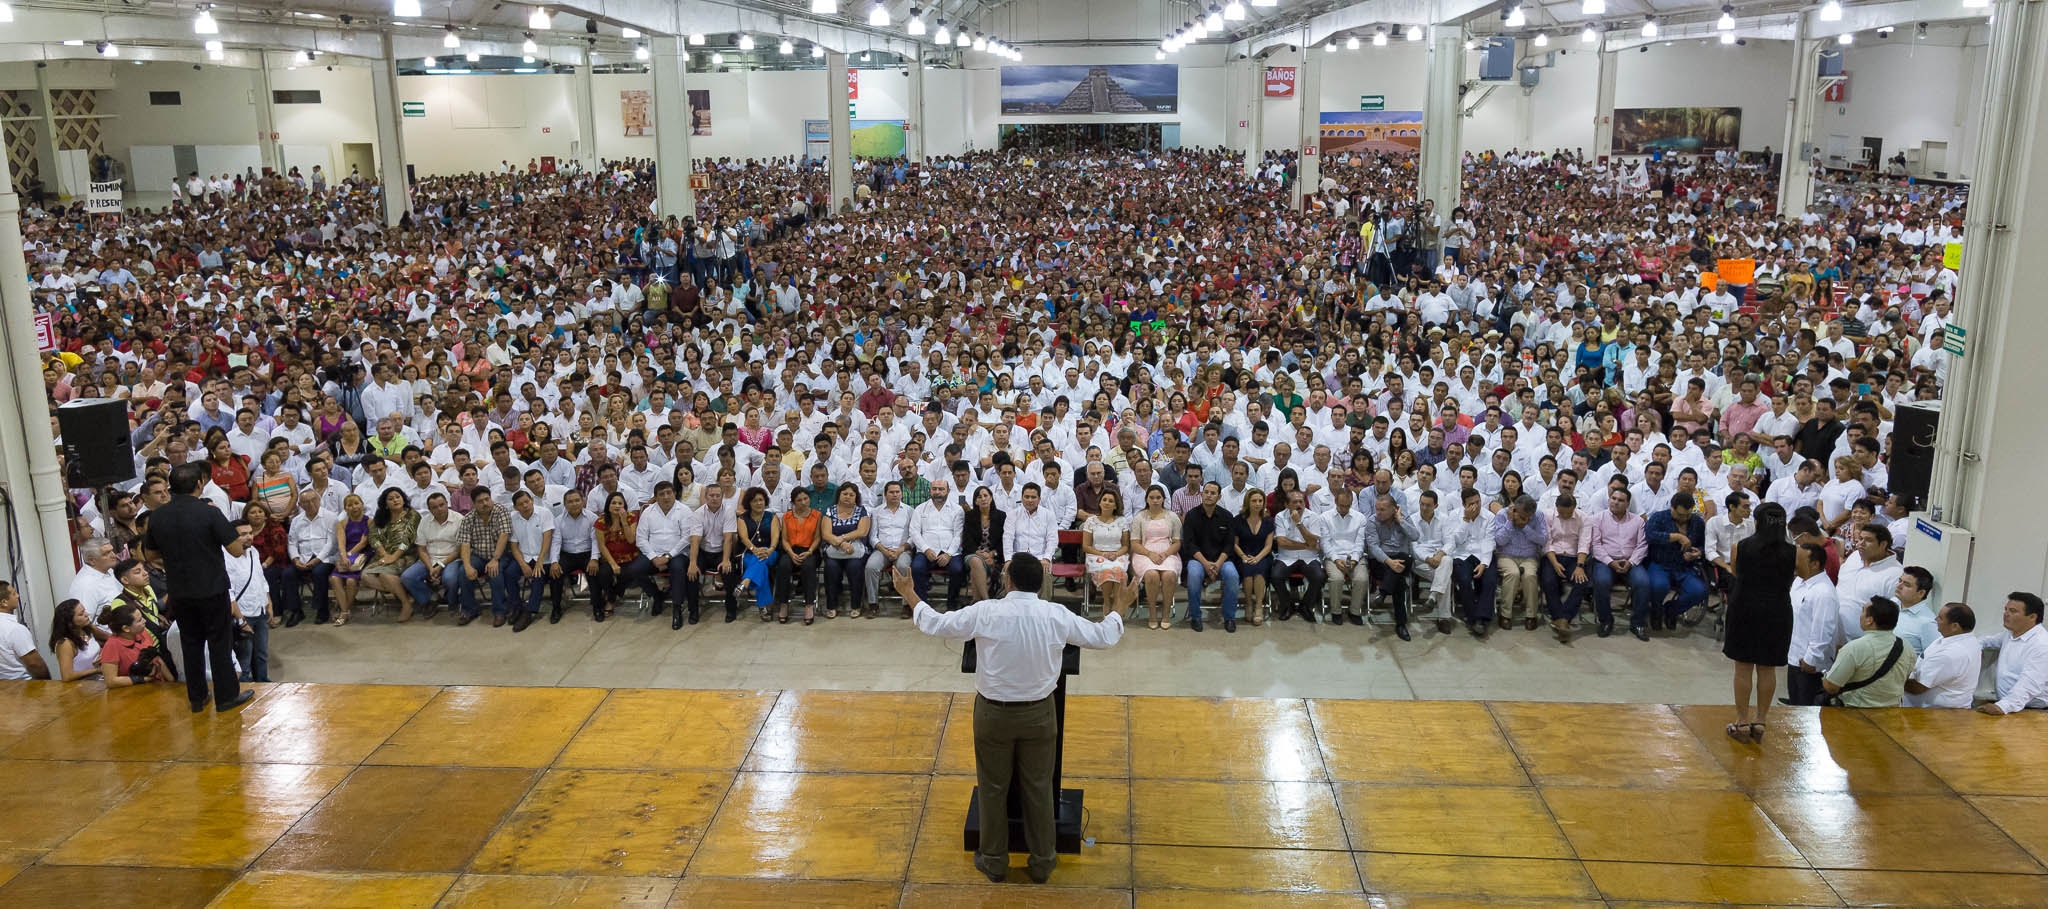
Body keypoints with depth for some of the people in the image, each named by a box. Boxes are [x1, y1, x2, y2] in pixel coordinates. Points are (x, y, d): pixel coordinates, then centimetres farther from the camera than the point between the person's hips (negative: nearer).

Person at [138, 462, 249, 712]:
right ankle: (226, 696, 11)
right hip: (212, 589, -4)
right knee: (220, 643, 6)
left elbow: (151, 553, 10)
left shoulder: (157, 516, -1)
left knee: (191, 644, 15)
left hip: (179, 592, 4)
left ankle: (196, 697, 21)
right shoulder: (209, 513, -16)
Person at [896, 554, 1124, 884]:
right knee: (1039, 788, 16)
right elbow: (1103, 637, 1)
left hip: (993, 713, -1)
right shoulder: (1056, 615, -12)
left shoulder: (985, 612, -18)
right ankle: (1042, 862, 28)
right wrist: (1116, 612, 22)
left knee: (993, 788, 15)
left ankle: (994, 861, 29)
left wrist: (910, 595, 9)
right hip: (1038, 714, 1)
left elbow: (936, 625, -7)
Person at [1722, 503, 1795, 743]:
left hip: (1745, 608, -1)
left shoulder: (1740, 547, -6)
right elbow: (1792, 582, 4)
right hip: (1777, 612, 1)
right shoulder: (1793, 553, -7)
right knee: (1767, 668, 10)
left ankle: (1742, 722, 10)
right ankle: (1760, 721, 15)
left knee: (1743, 667, 7)